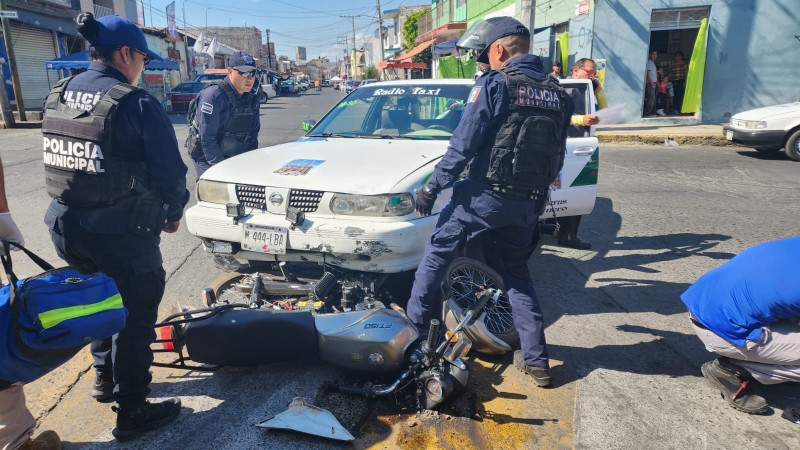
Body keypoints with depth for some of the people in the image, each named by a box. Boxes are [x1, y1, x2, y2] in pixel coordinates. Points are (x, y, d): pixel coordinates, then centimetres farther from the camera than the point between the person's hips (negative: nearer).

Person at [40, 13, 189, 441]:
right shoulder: (137, 104, -17)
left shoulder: (57, 96, 6)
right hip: (122, 233, -7)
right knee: (135, 315, 7)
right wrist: (172, 213, 3)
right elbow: (169, 172, -15)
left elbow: (60, 162, 13)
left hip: (66, 226, 7)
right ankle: (132, 412, 17)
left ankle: (104, 378, 44)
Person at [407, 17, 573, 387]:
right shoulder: (556, 94, 11)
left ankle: (414, 325, 21)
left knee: (436, 252, 12)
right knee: (516, 273, 19)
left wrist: (433, 186, -5)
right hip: (529, 204, 6)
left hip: (485, 195, -6)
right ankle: (536, 360, 18)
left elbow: (463, 144, -12)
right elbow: (557, 158, 13)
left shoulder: (494, 83, -8)